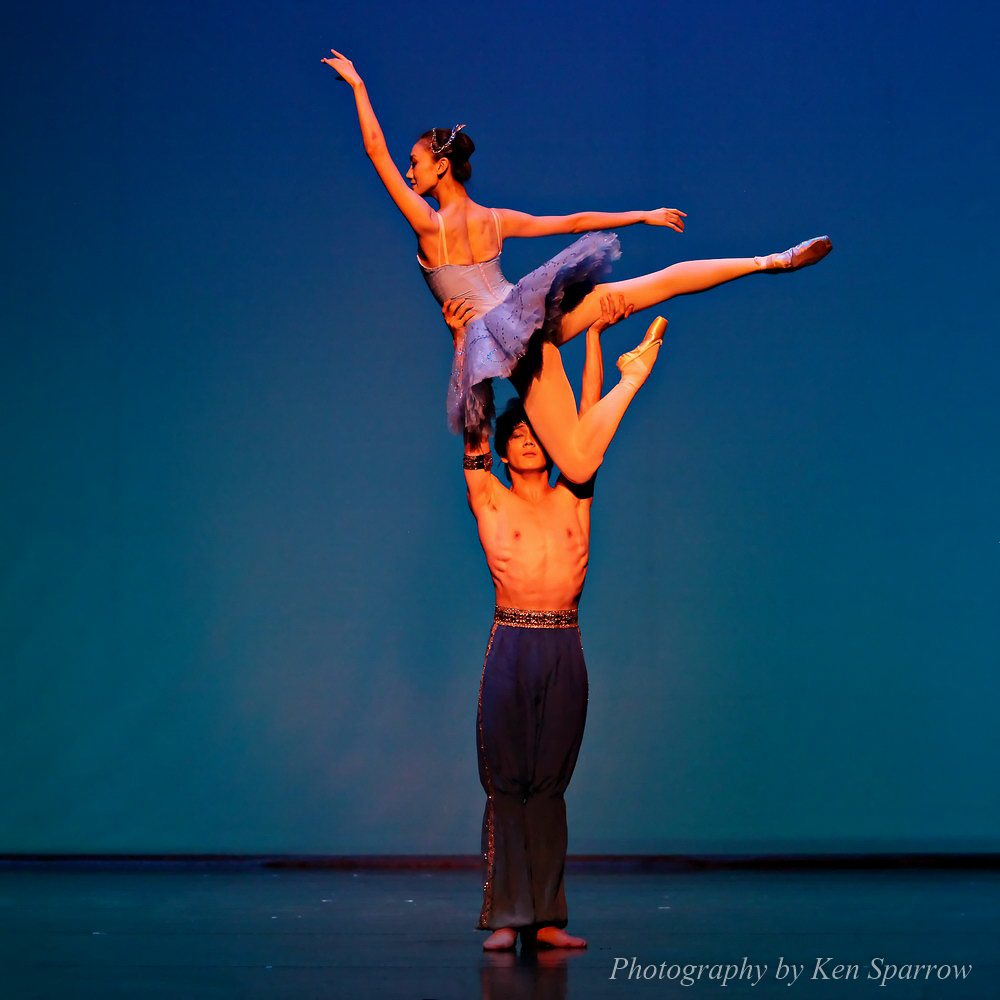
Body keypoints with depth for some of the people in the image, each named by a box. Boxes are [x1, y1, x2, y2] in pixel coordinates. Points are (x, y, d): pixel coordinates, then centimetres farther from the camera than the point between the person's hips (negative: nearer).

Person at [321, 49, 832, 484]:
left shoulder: (428, 225, -4)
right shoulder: (497, 219, 12)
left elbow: (376, 150, -4)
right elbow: (575, 221, 18)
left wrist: (357, 85, 3)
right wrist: (643, 216, 29)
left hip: (502, 335, -5)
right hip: (539, 311, 6)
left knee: (578, 463, -12)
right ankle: (774, 260, -5)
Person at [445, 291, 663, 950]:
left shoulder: (573, 498, 12)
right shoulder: (491, 500, 8)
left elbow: (588, 418, 10)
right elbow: (471, 424, 3)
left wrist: (594, 334, 7)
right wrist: (464, 345, -2)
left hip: (565, 648, 2)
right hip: (512, 645, -2)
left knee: (549, 784, 4)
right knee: (507, 780, -3)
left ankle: (547, 917, 5)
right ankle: (506, 915, -1)